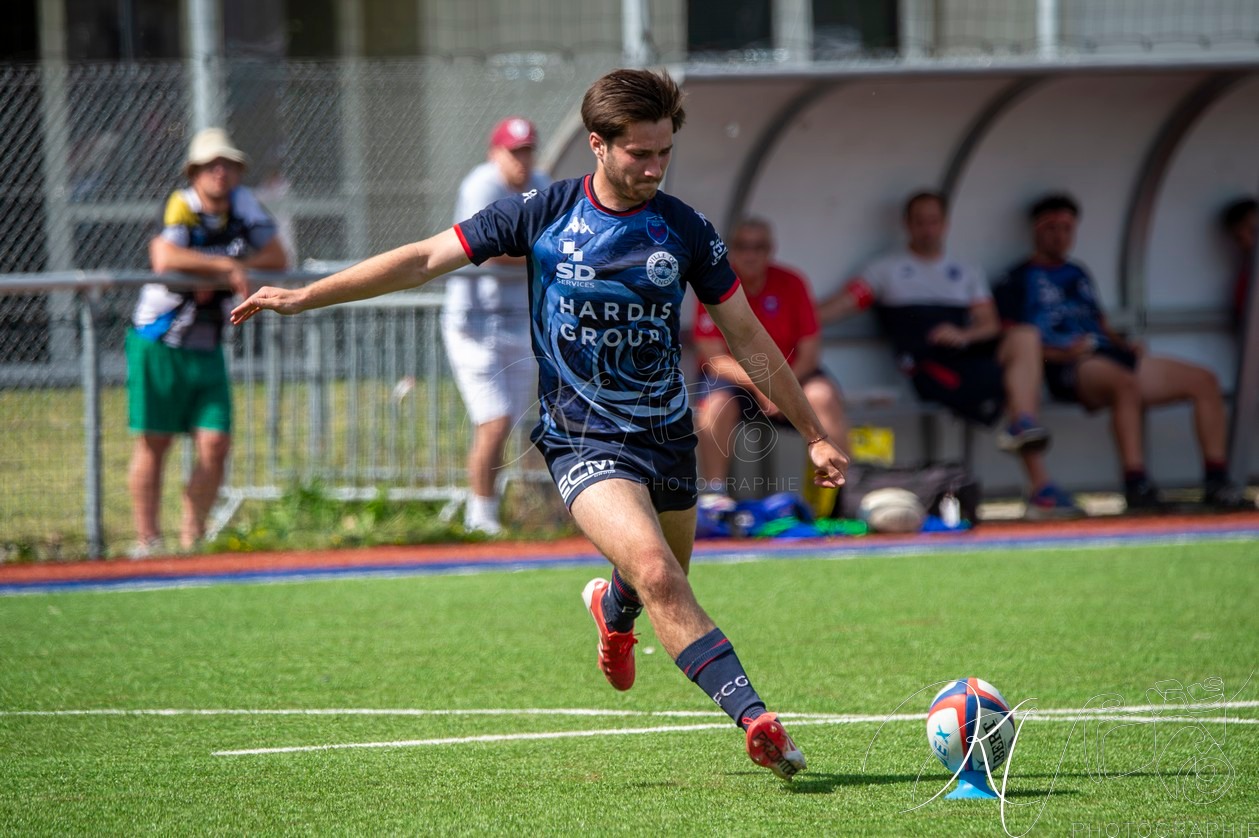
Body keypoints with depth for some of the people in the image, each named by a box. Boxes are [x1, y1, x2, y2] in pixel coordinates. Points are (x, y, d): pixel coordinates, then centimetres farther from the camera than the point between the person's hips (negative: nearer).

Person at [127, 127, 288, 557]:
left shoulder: (244, 204, 3)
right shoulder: (181, 207, -16)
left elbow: (278, 258, 1)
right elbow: (164, 258, -35)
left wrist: (219, 275, -12)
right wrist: (228, 266, -30)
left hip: (207, 348, 5)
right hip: (159, 343, -5)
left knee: (215, 444, -2)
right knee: (153, 441, -2)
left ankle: (192, 538, 9)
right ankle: (146, 539, 5)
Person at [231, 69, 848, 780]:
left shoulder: (685, 230, -2)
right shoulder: (543, 214, -7)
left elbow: (747, 334, 7)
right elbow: (426, 259, -1)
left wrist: (815, 434, 7)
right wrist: (304, 296, -3)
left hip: (669, 436, 4)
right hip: (584, 443, -4)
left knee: (663, 584, 16)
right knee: (658, 576, -24)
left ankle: (613, 607, 54)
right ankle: (755, 718, -28)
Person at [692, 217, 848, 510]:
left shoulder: (791, 284, -4)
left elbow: (809, 351, -5)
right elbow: (714, 357, -13)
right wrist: (758, 385, -27)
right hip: (732, 375, -2)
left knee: (824, 396, -26)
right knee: (717, 403, -33)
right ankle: (715, 495, -28)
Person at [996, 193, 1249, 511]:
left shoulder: (1077, 274, 31)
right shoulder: (1020, 279, 8)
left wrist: (1126, 346, 12)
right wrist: (1060, 354, -17)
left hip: (1109, 355, 8)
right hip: (1067, 367, -8)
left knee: (1204, 381, -5)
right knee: (1126, 383, -42)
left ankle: (1216, 481, -9)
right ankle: (1136, 483, -48)